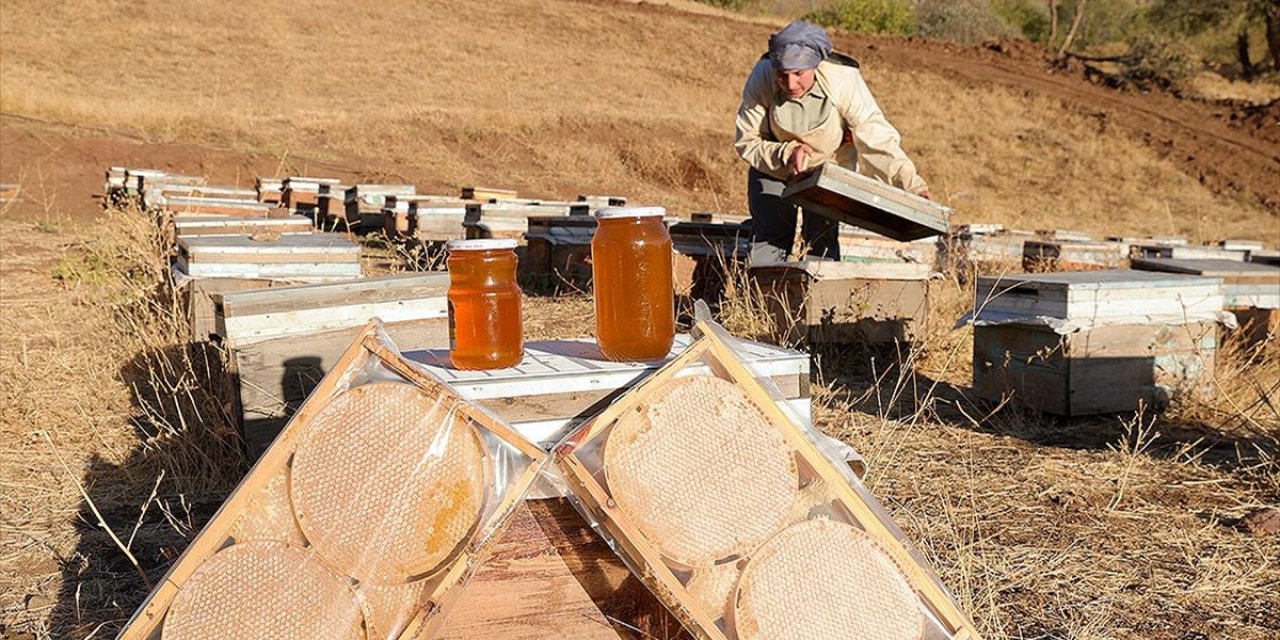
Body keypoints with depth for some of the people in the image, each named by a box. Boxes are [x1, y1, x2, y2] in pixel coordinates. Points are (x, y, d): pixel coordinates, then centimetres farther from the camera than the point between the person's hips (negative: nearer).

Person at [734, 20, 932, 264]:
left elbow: (876, 137, -30)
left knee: (822, 245, -10)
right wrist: (785, 153, -33)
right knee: (767, 244, -3)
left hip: (830, 169, -1)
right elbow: (746, 141, -16)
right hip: (773, 167, 1)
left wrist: (911, 183, -40)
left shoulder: (843, 81, -30)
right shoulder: (762, 80, -26)